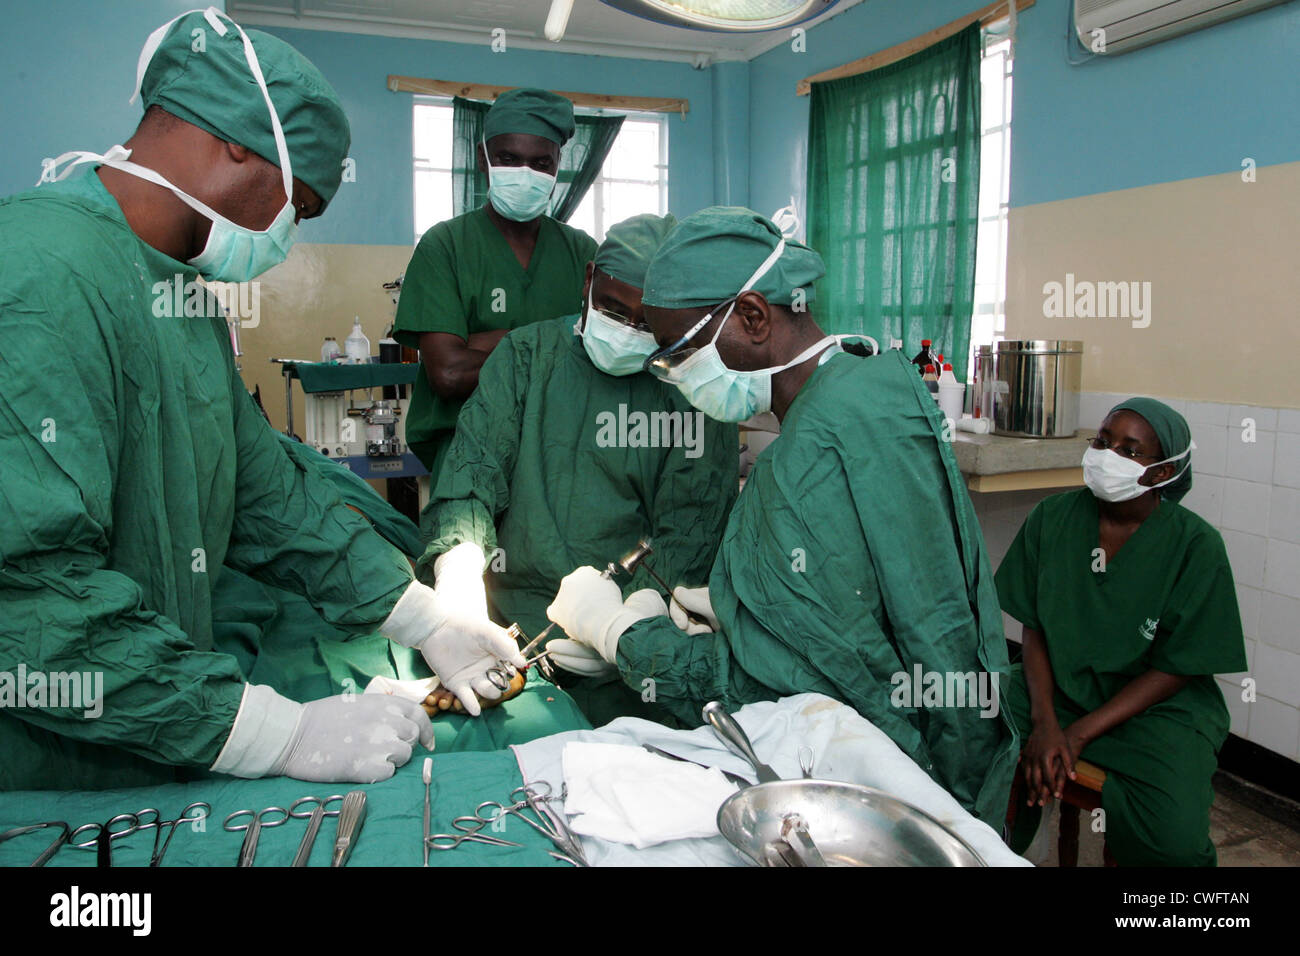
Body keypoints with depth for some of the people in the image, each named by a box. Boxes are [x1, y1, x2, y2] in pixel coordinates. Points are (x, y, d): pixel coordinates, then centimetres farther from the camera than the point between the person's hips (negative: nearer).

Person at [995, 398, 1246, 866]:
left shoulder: (1196, 546, -11)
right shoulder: (1052, 516, -3)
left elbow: (1174, 670, -10)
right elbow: (1034, 626, 0)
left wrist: (1079, 735, -17)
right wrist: (1045, 721, -14)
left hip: (1156, 704, -2)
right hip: (1057, 684, 3)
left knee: (1175, 838, -28)